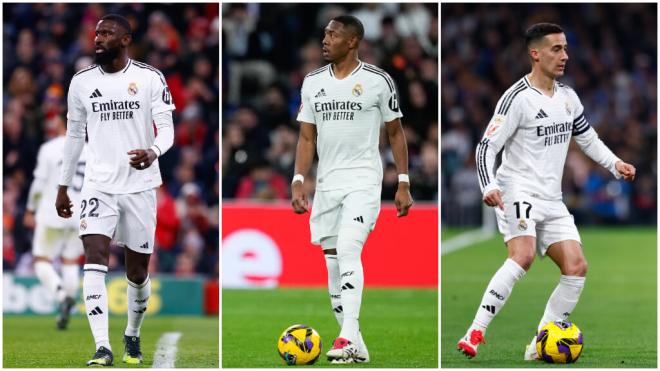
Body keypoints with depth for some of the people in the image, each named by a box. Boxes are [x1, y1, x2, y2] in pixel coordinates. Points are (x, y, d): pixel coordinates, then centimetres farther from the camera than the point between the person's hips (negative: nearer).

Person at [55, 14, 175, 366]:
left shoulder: (150, 78, -3)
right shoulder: (82, 82, 5)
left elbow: (166, 127, -5)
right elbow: (74, 135, 14)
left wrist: (153, 152, -28)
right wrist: (62, 186, 16)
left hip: (140, 186, -1)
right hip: (99, 185, 1)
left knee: (138, 271, 8)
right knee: (95, 257, -19)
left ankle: (132, 335, 35)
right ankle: (102, 347, -23)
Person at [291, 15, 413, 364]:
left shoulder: (378, 80, -3)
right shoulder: (313, 82, 8)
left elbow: (395, 133, 4)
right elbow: (307, 138, 11)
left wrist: (403, 184, 1)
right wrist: (298, 182, 0)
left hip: (363, 181, -5)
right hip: (327, 184, 5)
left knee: (348, 250, -23)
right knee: (333, 264, 4)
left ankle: (349, 335, -29)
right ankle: (354, 346, 11)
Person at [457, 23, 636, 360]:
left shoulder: (568, 97, 13)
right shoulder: (517, 98, -10)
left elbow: (587, 138, 26)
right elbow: (487, 146, -13)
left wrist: (615, 164, 11)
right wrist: (489, 187, -28)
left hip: (551, 199, 8)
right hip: (518, 192, -8)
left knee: (577, 266, -5)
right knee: (523, 256, -30)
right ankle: (476, 333, -31)